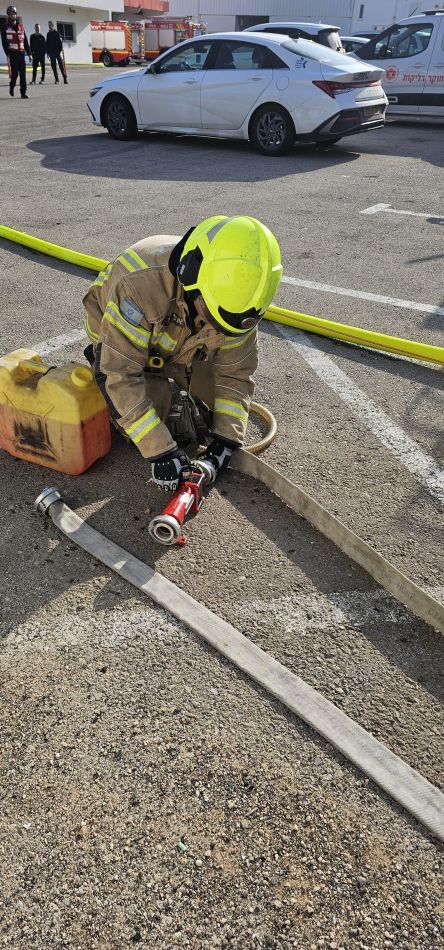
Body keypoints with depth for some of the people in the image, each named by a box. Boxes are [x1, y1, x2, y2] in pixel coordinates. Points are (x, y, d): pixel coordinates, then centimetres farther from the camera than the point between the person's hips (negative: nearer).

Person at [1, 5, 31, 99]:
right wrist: (7, 54, -14)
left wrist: (29, 53, 12)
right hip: (12, 53, -4)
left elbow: (25, 41, 17)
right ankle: (12, 86, 17)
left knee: (23, 73, -3)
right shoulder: (5, 28, 2)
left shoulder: (21, 26, 15)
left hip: (21, 53, 4)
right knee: (15, 72, -9)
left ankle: (23, 93, -1)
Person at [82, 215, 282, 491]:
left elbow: (235, 372, -14)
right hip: (119, 342, -4)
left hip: (184, 348, 4)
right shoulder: (141, 283, -43)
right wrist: (160, 451, -40)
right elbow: (122, 375, -39)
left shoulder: (236, 295, -26)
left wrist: (226, 437, -21)